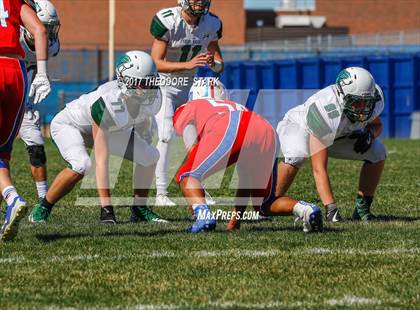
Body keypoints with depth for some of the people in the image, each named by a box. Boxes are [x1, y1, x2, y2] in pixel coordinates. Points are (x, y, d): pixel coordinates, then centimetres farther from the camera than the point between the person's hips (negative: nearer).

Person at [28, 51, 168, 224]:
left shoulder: (152, 99, -25)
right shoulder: (105, 103, -43)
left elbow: (143, 128, 1)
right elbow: (102, 160, -43)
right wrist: (106, 207, -44)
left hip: (111, 129, 7)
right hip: (69, 124, -7)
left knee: (150, 156, -7)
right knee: (81, 165, -34)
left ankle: (139, 210, 10)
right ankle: (42, 209, -14)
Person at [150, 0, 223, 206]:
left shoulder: (211, 24, -6)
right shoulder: (167, 21, -23)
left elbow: (220, 66, 2)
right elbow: (157, 63, -25)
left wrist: (213, 63, -23)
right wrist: (188, 64, -36)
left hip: (190, 86, 5)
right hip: (164, 83, -5)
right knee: (165, 136, -16)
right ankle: (161, 193, -13)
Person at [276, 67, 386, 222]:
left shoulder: (374, 100, -26)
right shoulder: (326, 111, -44)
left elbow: (377, 125, 2)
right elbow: (319, 168, -45)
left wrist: (369, 134, -23)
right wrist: (331, 208, -52)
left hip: (337, 136, 6)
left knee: (378, 153, -13)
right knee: (296, 156, -39)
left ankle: (362, 208, -1)